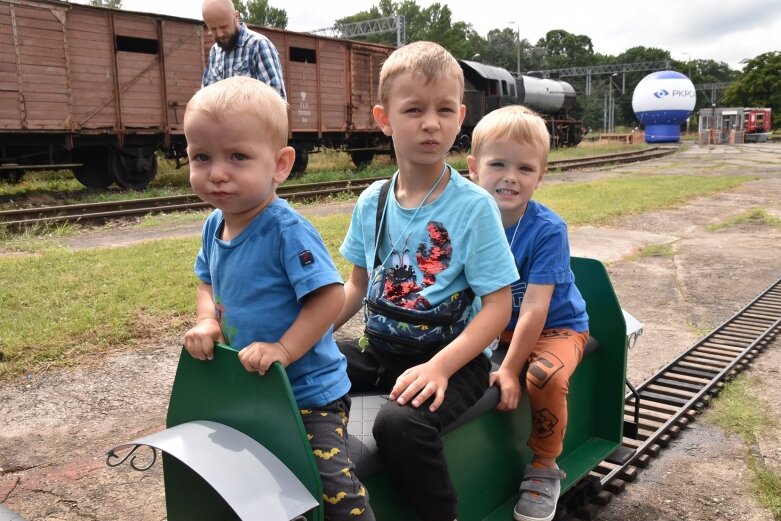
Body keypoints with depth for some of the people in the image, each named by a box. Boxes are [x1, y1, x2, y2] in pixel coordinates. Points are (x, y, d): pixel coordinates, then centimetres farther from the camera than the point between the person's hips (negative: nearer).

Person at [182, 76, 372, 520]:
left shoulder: (287, 230, -25)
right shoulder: (214, 226, -1)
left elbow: (330, 295, -27)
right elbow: (208, 282, 14)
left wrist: (283, 349, -30)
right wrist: (208, 321, -4)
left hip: (309, 389, -8)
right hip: (249, 387, 8)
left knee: (333, 484, -9)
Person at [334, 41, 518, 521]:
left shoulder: (474, 206, -12)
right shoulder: (372, 202, 3)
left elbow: (498, 306, -13)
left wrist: (440, 367, -25)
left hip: (451, 355, -5)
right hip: (379, 346, 6)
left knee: (399, 422, -32)